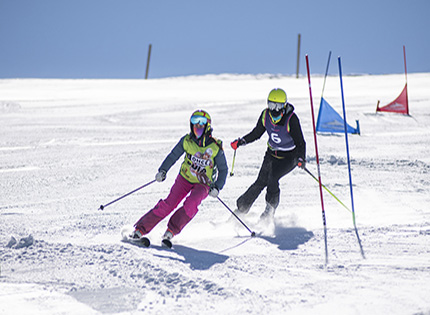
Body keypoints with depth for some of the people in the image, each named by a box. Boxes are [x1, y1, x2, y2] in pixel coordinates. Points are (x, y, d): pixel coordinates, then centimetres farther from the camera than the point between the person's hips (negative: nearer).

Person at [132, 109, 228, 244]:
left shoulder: (216, 147, -14)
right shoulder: (187, 141, -9)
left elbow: (223, 169, -4)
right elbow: (173, 156, 3)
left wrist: (217, 187, -16)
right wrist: (163, 171, -12)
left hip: (203, 184, -1)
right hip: (185, 178, 1)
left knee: (191, 204, -30)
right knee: (169, 203, -14)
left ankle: (172, 230, -17)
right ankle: (141, 228, -9)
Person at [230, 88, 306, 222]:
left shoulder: (291, 119, -24)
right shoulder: (266, 115, -9)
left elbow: (300, 142, -22)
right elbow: (256, 133, 7)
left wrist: (301, 159, -38)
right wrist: (241, 141, -7)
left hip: (289, 157, -5)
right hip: (272, 154, 5)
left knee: (272, 178, -24)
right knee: (261, 182, -1)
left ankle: (270, 209, -8)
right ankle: (242, 207, 13)